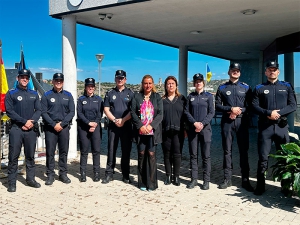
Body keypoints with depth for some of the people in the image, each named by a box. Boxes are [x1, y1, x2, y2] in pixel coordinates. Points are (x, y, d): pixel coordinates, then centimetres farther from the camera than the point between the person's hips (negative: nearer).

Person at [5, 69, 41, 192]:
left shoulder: (34, 94, 14)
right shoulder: (11, 94, 3)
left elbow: (38, 110, 8)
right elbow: (9, 111, -6)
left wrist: (31, 122, -10)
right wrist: (24, 121, -14)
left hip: (31, 129, 3)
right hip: (16, 129, -3)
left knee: (30, 156, 9)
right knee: (13, 157, -3)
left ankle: (30, 179, 19)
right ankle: (12, 182, 4)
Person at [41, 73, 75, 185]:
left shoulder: (68, 95, 8)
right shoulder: (46, 95, 4)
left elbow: (72, 112, 2)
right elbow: (43, 112, -2)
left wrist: (62, 124, -9)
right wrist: (54, 124, -12)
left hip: (64, 127, 2)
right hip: (50, 127, -1)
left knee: (64, 151, 5)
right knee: (50, 151, 0)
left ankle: (63, 174, 14)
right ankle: (50, 175, 7)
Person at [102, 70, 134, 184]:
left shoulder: (130, 93, 6)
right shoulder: (110, 93, 10)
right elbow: (106, 109, 4)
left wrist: (123, 120, -13)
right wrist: (114, 120, -10)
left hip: (126, 126, -1)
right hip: (113, 126, 1)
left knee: (126, 151, 3)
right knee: (111, 150, 3)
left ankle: (126, 175, 11)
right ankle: (109, 174, 10)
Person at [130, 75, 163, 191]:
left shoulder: (157, 97, 7)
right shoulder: (136, 96, 8)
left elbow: (160, 114, 0)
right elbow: (133, 112, 0)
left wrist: (151, 126, -13)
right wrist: (140, 126, -11)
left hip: (152, 131, -1)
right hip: (140, 131, 1)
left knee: (151, 154, -2)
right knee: (141, 154, 4)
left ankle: (152, 183, 5)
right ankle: (142, 183, 13)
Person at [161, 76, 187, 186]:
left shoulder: (182, 99, 9)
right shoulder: (162, 100, 10)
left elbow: (186, 114, 7)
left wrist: (186, 129, 1)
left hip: (178, 131, -1)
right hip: (165, 131, 1)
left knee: (177, 154, -1)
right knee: (167, 154, 6)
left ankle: (176, 176, 9)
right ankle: (168, 176, 16)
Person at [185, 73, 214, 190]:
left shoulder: (208, 96, 6)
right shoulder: (190, 96, 11)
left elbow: (211, 112, 0)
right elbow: (187, 111, 5)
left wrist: (202, 123, -14)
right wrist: (195, 123, -10)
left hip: (205, 128, -2)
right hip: (192, 129, 2)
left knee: (206, 155, -1)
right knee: (193, 155, 5)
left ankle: (206, 180, 5)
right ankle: (194, 179, 12)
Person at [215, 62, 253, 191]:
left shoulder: (246, 87, 11)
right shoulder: (222, 88, 10)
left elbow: (250, 106, 5)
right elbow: (217, 105, 3)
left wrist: (239, 112, -11)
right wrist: (231, 109, -11)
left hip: (242, 121, 0)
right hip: (227, 122, 0)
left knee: (243, 150, 1)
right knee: (227, 150, 3)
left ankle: (245, 180, 8)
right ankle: (227, 179, 9)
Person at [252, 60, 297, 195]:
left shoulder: (287, 86, 11)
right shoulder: (259, 88, 8)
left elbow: (293, 105, 2)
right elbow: (255, 106, -1)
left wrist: (279, 113, -14)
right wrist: (268, 113, -17)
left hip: (282, 126, 2)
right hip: (265, 127, -1)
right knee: (263, 158, 0)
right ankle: (260, 186, 9)